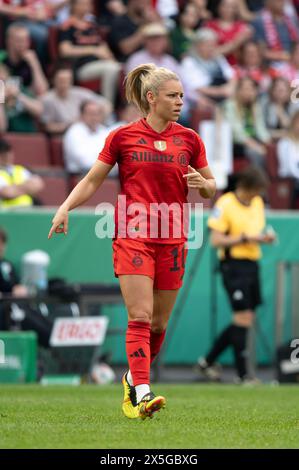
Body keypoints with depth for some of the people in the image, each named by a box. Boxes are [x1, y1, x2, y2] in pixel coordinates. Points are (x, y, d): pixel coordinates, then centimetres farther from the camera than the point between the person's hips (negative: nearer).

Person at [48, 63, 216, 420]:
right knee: (140, 316, -16)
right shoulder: (122, 137, 1)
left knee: (159, 323, 8)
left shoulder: (189, 139, 7)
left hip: (172, 242, 3)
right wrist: (66, 207, -6)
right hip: (133, 238, -3)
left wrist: (202, 183, -8)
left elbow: (211, 189, 15)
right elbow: (92, 180, 8)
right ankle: (142, 393, -22)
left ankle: (133, 379, 30)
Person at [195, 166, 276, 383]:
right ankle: (243, 375, -6)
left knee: (245, 320, 9)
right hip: (234, 265, -8)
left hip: (252, 265, 8)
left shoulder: (258, 203, 13)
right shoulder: (225, 204, -11)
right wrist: (245, 238, -20)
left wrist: (265, 237, 2)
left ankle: (207, 362, 21)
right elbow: (216, 240, -14)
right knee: (243, 319, -11)